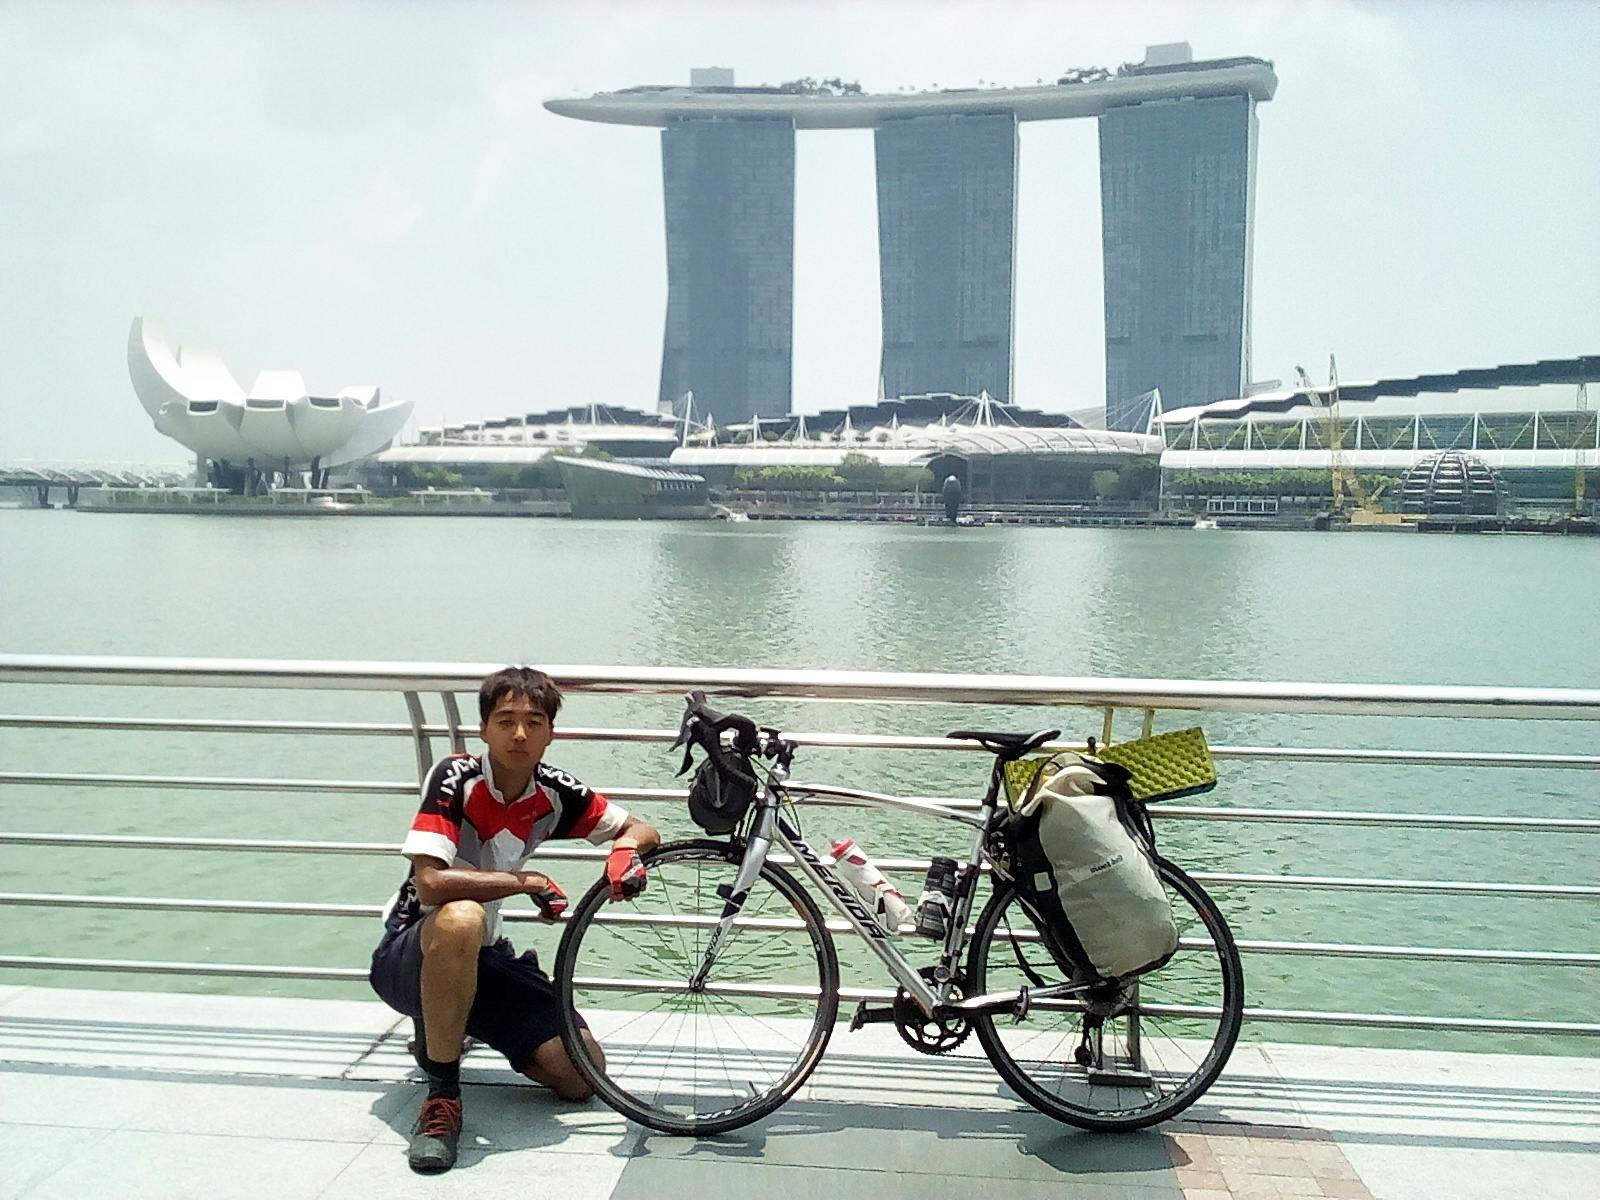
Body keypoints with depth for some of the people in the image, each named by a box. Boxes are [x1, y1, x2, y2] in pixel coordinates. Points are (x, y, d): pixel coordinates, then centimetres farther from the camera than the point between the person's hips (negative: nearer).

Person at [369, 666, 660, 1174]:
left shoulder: (555, 792, -6)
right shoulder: (455, 778, -21)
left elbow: (643, 831, 4)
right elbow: (431, 882, -32)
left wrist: (625, 850, -19)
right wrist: (529, 881, -25)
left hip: (483, 959, 6)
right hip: (409, 953, -5)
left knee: (581, 1077, -5)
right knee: (460, 918, -41)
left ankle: (453, 1028, 19)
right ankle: (441, 1094, -23)